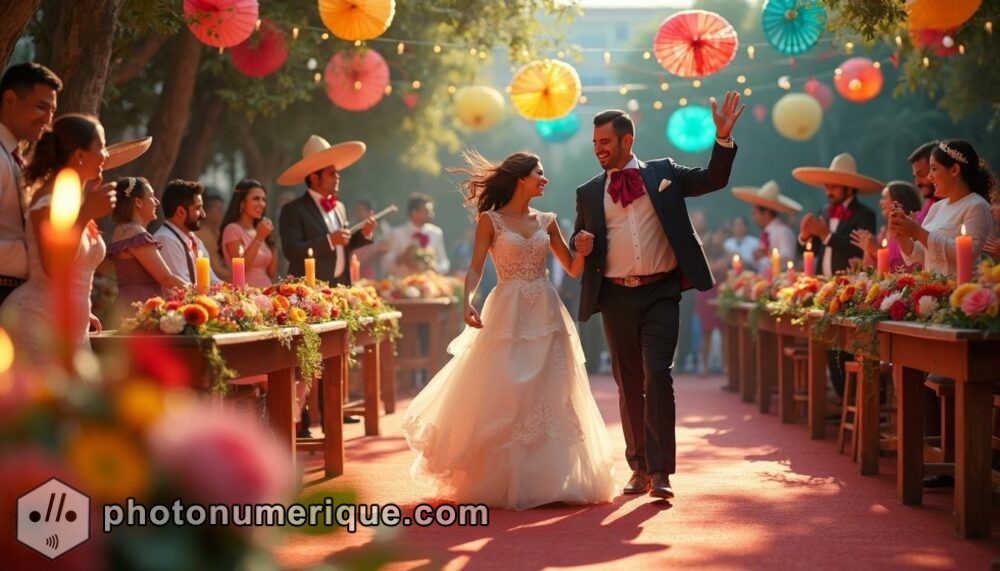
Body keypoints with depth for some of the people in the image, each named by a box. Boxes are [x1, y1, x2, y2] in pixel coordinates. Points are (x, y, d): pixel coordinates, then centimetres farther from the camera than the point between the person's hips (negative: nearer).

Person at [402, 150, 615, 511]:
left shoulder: (546, 221, 12)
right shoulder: (490, 220, 0)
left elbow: (572, 269, 14)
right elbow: (475, 268, -8)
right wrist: (467, 302, -25)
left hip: (546, 315, 4)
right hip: (508, 315, -4)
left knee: (549, 398, 3)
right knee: (502, 398, -5)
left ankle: (547, 478, 12)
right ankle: (500, 481, 7)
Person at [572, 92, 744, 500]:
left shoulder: (663, 173, 8)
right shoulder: (588, 193, 11)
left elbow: (714, 180, 6)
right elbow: (580, 243, 16)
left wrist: (723, 137, -8)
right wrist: (581, 245, -8)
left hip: (660, 294, -2)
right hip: (616, 297, 3)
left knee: (658, 376, -13)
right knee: (629, 385, 8)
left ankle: (660, 471, -11)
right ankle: (639, 467, 19)